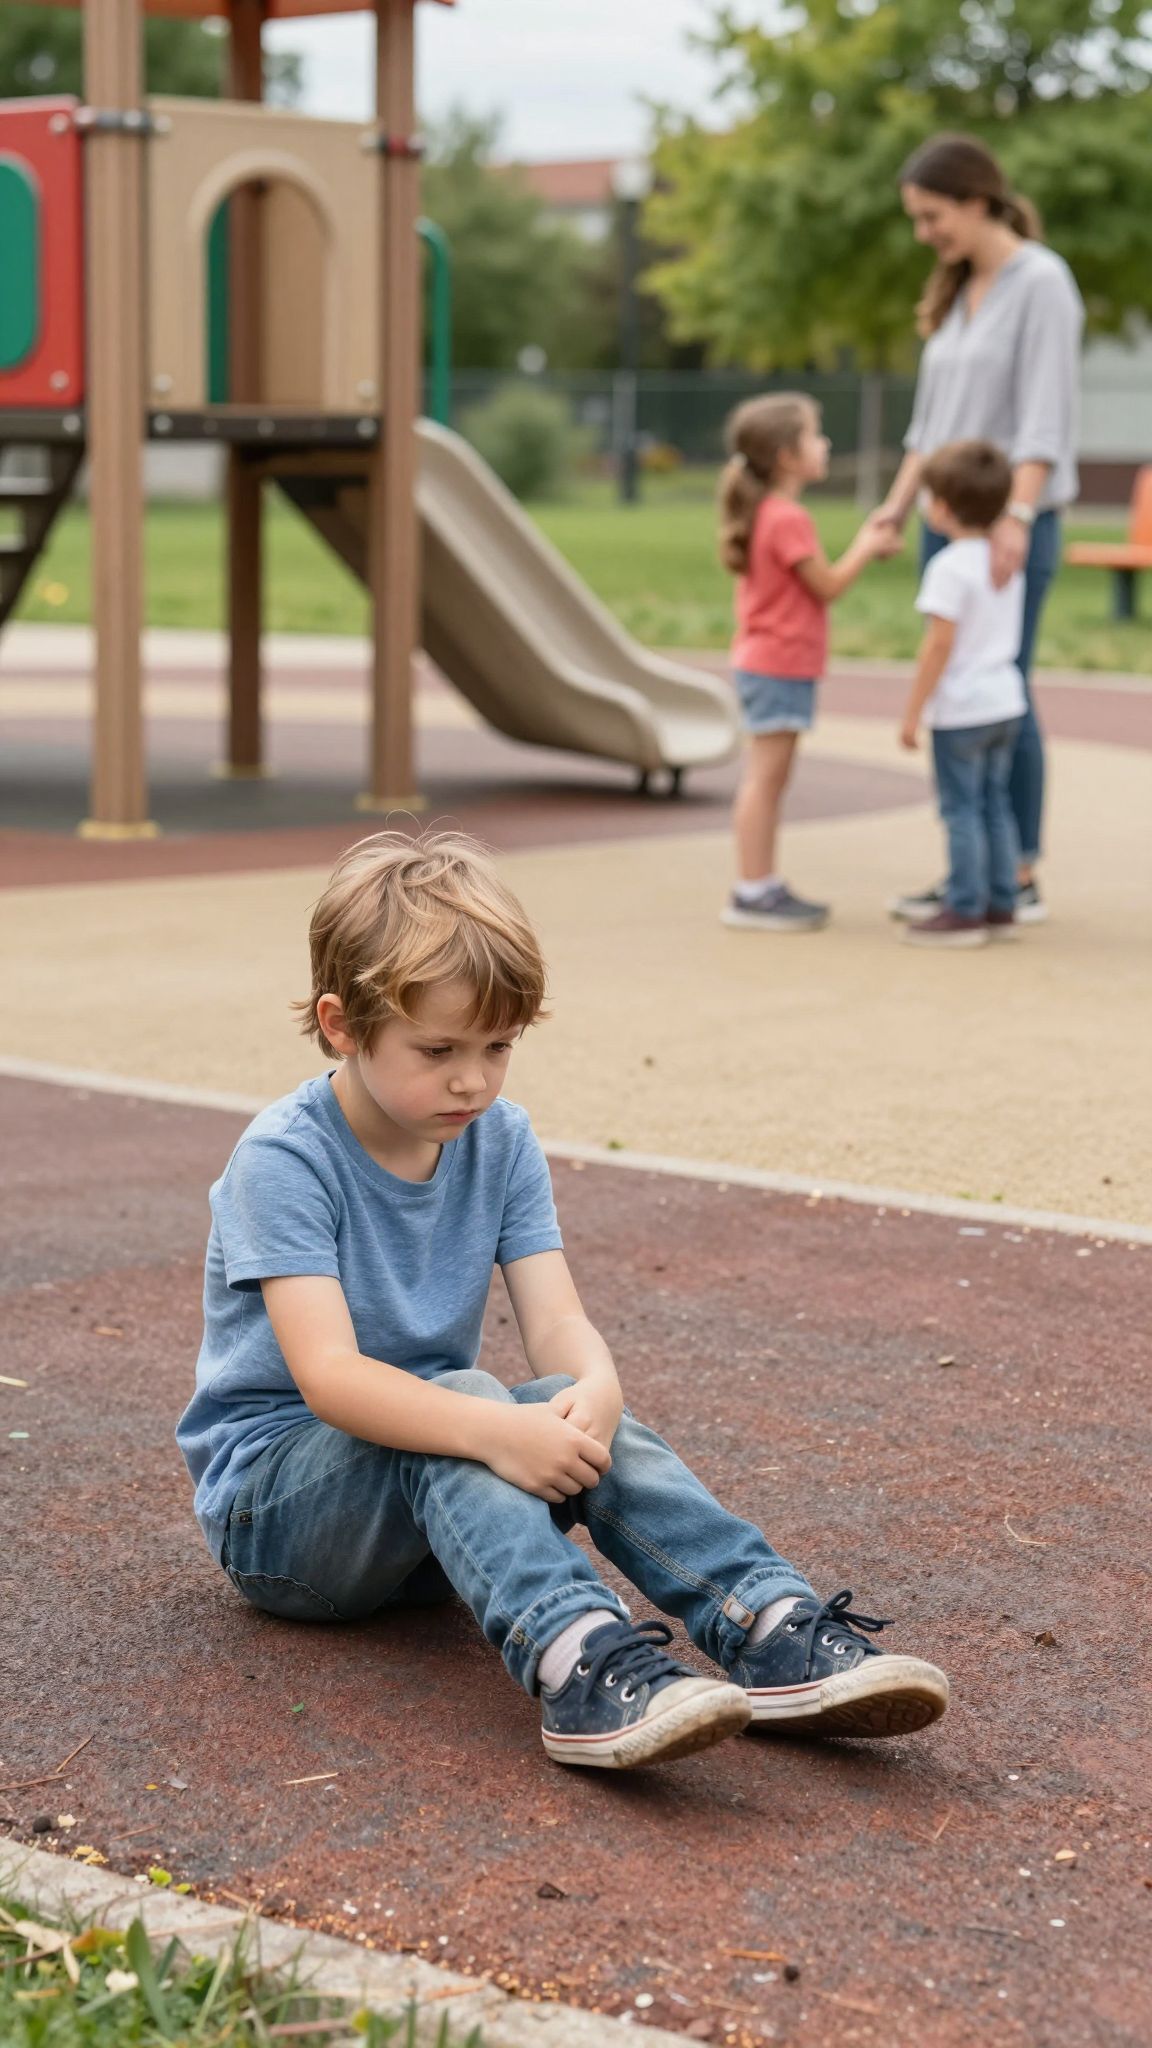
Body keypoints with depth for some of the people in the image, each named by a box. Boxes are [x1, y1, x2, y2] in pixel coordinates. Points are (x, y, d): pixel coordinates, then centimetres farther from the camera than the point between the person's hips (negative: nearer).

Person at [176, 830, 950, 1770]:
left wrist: (593, 1390, -34)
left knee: (579, 1415, -25)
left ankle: (773, 1631, -41)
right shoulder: (283, 1161, -18)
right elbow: (328, 1376, -29)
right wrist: (493, 1431, -45)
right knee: (455, 1401, -34)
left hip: (436, 1504, 5)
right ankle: (583, 1666, -56)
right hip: (271, 1495, -5)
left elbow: (556, 1320, -10)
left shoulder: (501, 1143, 1)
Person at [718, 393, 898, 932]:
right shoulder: (787, 519, -18)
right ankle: (753, 893, -6)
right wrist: (865, 548, -1)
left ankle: (763, 886, 18)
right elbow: (828, 586, -14)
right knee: (765, 777, -8)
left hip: (764, 664, 10)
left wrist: (864, 547, 15)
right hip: (780, 665, -10)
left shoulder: (767, 514, 14)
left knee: (768, 780, 13)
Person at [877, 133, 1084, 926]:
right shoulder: (957, 294, 16)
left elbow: (1045, 414, -15)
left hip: (1012, 526, -8)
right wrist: (898, 506, 10)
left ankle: (1021, 879, 1)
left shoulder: (1040, 282, -8)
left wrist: (1016, 516, -24)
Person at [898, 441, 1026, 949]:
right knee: (994, 804, 14)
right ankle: (1000, 906, 18)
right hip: (1005, 701, 8)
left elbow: (940, 644, -19)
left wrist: (913, 711, -15)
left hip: (962, 710, -8)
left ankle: (965, 911, 0)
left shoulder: (950, 568, -17)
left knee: (960, 810, -2)